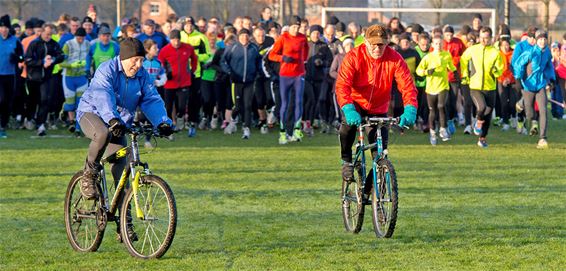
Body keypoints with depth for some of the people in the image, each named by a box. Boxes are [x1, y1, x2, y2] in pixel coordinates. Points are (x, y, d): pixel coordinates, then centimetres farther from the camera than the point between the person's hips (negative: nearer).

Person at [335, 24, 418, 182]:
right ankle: (347, 162, -11)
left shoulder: (395, 59, -18)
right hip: (356, 103, -2)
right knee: (348, 122, -34)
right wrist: (348, 109, -49)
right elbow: (342, 85, -32)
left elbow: (407, 85, -23)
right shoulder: (354, 57, -22)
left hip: (379, 108, 2)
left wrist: (410, 110, -41)